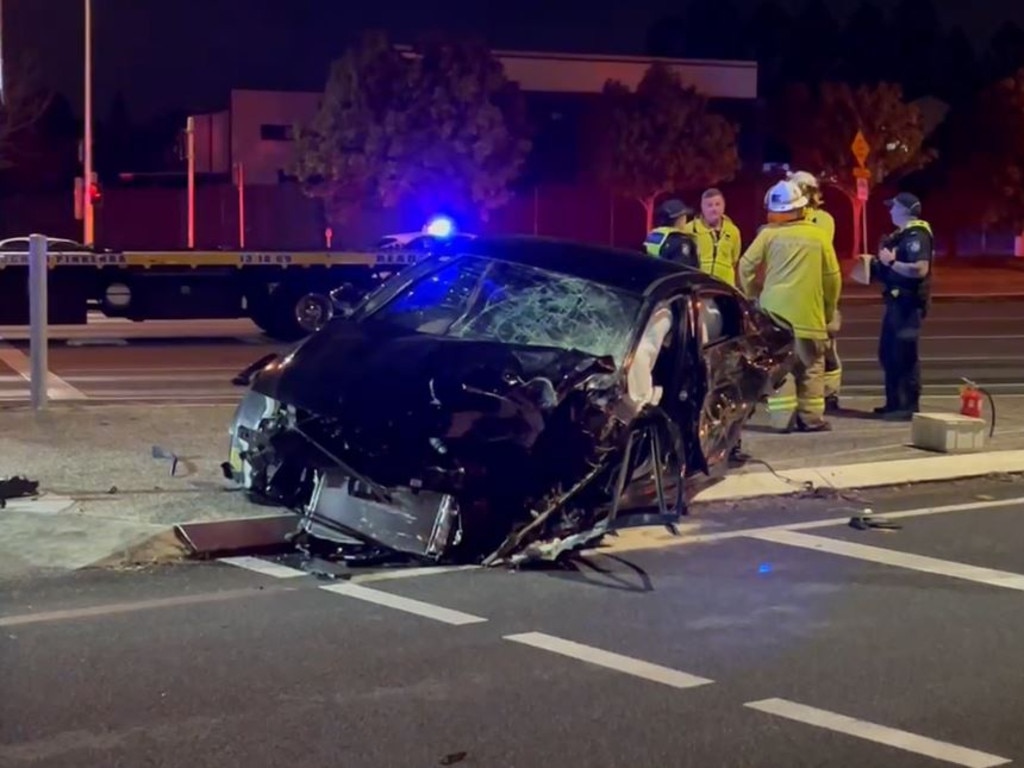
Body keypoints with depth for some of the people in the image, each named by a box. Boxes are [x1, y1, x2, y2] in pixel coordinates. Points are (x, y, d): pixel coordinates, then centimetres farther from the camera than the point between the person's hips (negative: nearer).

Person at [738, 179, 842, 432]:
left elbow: (746, 267, 0)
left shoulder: (769, 234, -1)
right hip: (809, 313, 1)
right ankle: (811, 418, 9)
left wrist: (752, 295, 16)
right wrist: (829, 309, 19)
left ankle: (782, 418, -2)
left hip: (775, 310, 0)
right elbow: (832, 277, 7)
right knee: (810, 366, 9)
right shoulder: (818, 236, 3)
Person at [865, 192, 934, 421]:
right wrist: (878, 265, 12)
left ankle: (909, 407, -6)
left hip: (908, 303, -11)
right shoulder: (902, 235, 18)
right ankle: (895, 402, 20)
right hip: (896, 301, 11)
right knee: (888, 353, 13)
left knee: (905, 355, -9)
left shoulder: (917, 235, -14)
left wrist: (891, 262, -21)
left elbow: (920, 269, -27)